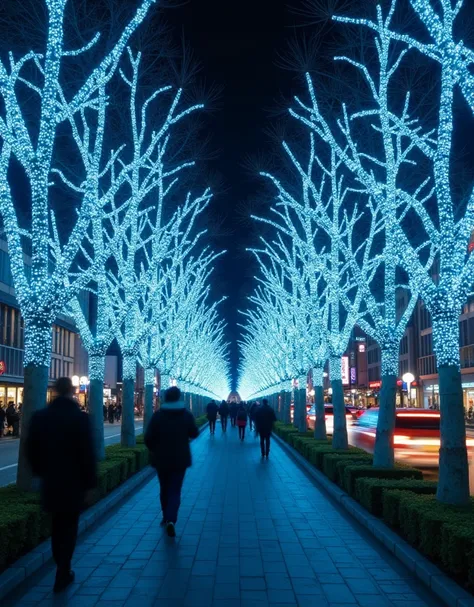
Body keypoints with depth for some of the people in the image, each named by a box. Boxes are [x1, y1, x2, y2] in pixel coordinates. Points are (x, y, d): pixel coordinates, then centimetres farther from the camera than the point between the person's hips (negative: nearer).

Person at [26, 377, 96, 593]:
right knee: (69, 526, 8)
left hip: (50, 481, 4)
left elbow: (31, 448, 4)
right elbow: (87, 452, -14)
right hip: (73, 481, -4)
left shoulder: (39, 416, -2)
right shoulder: (80, 417, -15)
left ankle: (62, 568, 26)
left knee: (57, 525, 19)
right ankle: (63, 574, 6)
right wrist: (90, 479, -5)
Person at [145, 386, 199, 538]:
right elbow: (194, 434, 7)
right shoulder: (187, 415, -5)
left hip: (161, 459, 1)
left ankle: (166, 517, 29)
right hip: (180, 459, -1)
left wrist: (154, 450, 10)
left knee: (164, 489, 18)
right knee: (175, 490, -1)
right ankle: (171, 520, -18)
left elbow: (148, 438, -8)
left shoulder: (157, 415, -7)